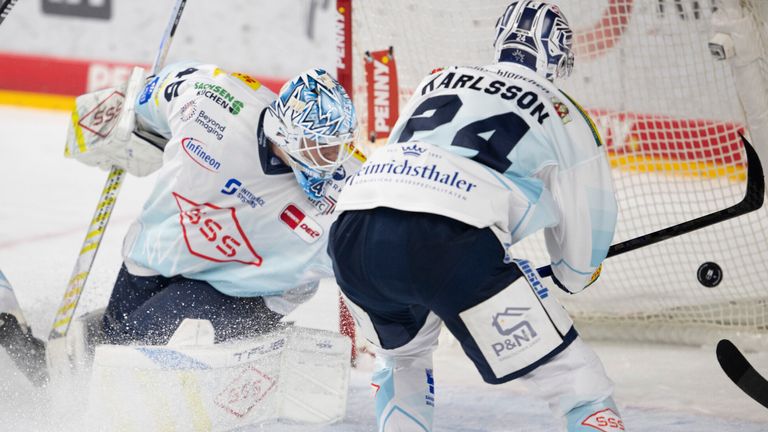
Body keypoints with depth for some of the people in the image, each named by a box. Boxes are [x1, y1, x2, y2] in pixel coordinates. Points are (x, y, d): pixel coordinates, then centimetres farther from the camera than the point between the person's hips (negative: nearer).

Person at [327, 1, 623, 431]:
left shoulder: (438, 82, 32)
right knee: (572, 377, 1)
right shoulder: (563, 114, 19)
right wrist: (576, 275, 48)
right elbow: (588, 220, 25)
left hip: (354, 232, 6)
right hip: (451, 243, -5)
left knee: (403, 354, 36)